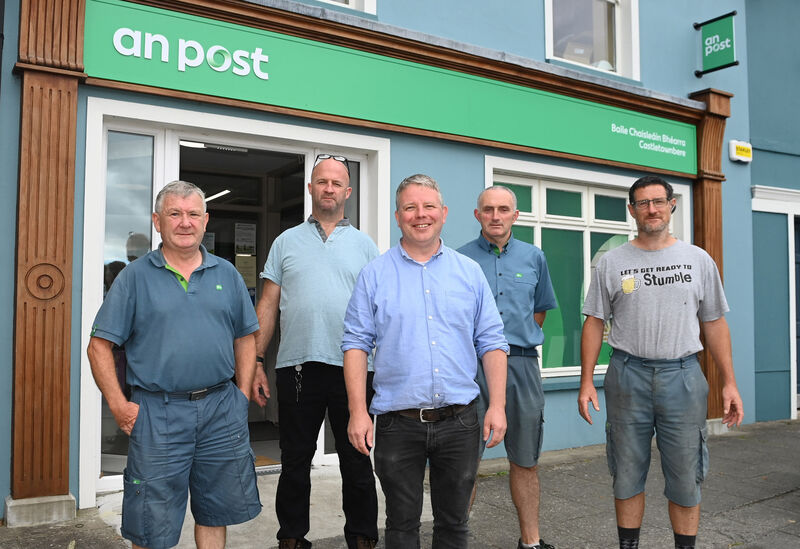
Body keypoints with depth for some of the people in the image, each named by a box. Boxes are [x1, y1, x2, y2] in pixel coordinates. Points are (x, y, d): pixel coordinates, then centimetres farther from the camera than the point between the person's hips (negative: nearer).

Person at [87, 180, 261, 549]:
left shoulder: (227, 275, 9)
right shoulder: (135, 276, 0)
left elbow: (245, 338, 13)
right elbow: (100, 345, -1)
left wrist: (243, 395, 5)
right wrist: (119, 406, -8)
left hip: (222, 409, 3)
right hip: (158, 414, -2)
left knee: (215, 512, 16)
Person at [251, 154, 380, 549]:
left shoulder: (364, 245, 9)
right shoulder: (287, 242, 10)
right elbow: (267, 305, 8)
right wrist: (254, 362, 1)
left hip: (350, 368, 0)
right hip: (296, 367, 1)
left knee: (356, 463, 8)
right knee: (295, 462, 11)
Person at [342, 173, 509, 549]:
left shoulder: (469, 272, 6)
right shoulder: (375, 274, 1)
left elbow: (491, 342, 5)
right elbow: (356, 344, -2)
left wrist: (497, 406, -3)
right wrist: (357, 412, -9)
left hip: (459, 419, 2)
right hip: (398, 422, -1)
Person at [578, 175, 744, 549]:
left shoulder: (699, 260, 6)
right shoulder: (612, 262, 3)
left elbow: (714, 323, 8)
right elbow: (594, 323, 3)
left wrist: (729, 383, 3)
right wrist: (586, 382, -3)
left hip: (683, 376, 1)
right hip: (628, 376, 0)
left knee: (685, 477, 7)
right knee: (627, 474, 9)